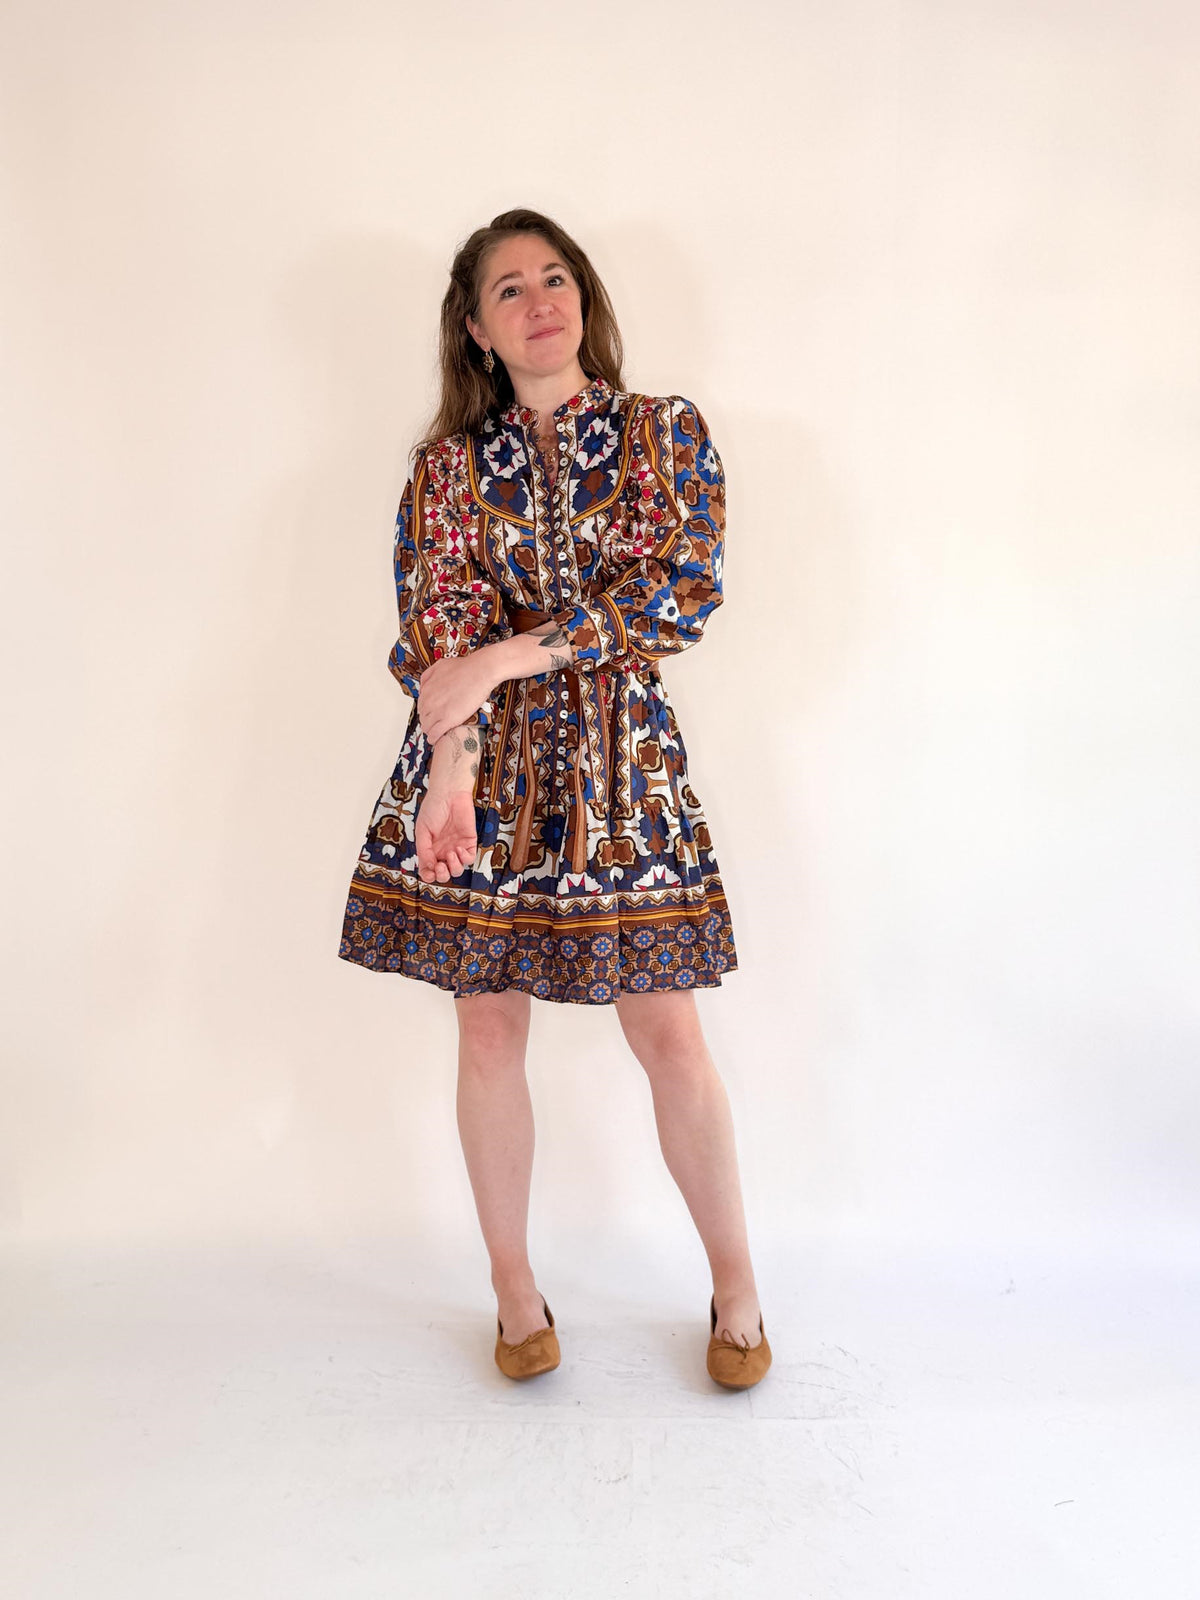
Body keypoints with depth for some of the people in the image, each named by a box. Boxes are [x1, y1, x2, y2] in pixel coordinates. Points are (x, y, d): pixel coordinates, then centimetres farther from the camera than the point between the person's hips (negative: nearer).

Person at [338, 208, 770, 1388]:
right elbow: (438, 616, -4)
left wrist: (500, 659, -16)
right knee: (489, 1027, 6)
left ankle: (735, 1284, 23)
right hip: (483, 759, 2)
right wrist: (453, 763, -22)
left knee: (669, 1034, 1)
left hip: (618, 754, -1)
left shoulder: (665, 431, 5)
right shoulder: (449, 466, 9)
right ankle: (514, 1289, 26)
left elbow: (682, 590, -9)